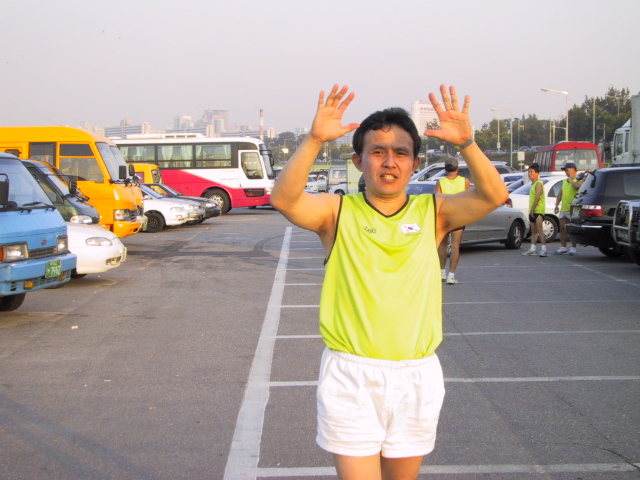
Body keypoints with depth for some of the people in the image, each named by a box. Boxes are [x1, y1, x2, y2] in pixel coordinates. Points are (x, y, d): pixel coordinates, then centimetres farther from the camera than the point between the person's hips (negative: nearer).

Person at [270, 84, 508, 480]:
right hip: (351, 374, -2)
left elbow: (493, 196, -12)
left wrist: (466, 143, -27)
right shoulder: (338, 212, -2)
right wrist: (314, 140, -32)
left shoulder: (432, 213, 3)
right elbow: (283, 199, -19)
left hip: (417, 376, 3)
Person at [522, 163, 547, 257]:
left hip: (538, 211, -9)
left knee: (539, 230, -14)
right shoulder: (533, 184, 19)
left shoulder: (538, 183, -9)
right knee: (533, 231, 11)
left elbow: (537, 198, -17)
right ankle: (533, 249, 14)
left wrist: (532, 209, -19)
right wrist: (531, 211, 13)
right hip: (532, 211, 9)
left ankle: (544, 249, -16)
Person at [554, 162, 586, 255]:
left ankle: (573, 248, 3)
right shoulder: (565, 181, 20)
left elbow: (577, 185, -29)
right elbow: (560, 193, 25)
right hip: (563, 208, 7)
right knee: (562, 228, 8)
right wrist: (557, 205, 16)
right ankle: (563, 247, 15)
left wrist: (570, 180, -12)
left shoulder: (579, 179, -4)